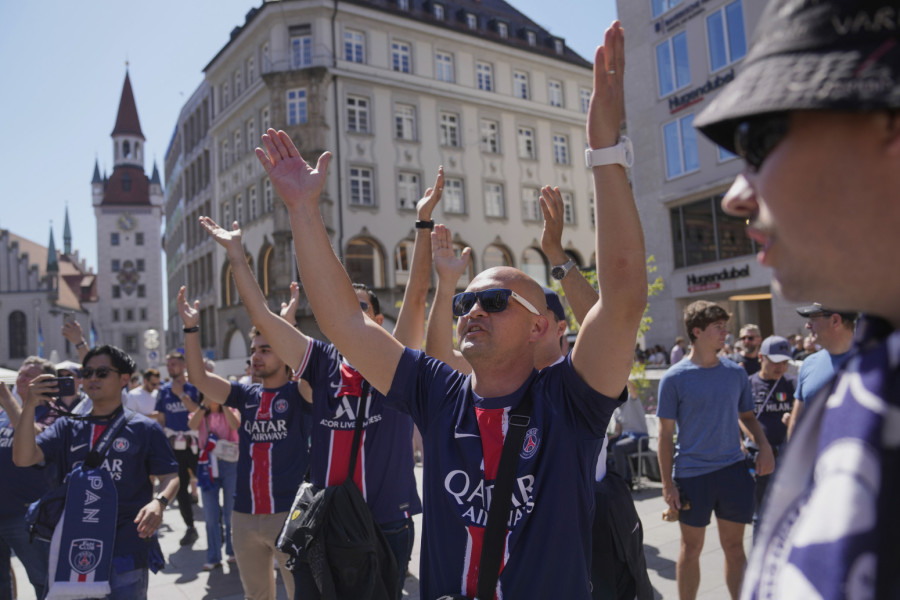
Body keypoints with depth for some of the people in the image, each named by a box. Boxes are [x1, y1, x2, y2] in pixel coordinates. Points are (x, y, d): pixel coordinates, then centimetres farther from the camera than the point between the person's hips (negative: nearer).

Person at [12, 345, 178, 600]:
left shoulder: (144, 428, 0)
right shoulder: (67, 427, 9)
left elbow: (170, 476, -1)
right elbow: (23, 458, -4)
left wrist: (159, 502, -22)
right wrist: (29, 406, -15)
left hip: (126, 550, -3)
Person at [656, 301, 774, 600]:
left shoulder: (736, 372, 4)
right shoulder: (674, 379, -8)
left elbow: (747, 416, 16)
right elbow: (666, 434, -6)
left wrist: (763, 445, -4)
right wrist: (667, 484, -8)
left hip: (733, 470, 3)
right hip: (692, 474, -3)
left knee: (734, 546, 13)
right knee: (691, 548, 10)